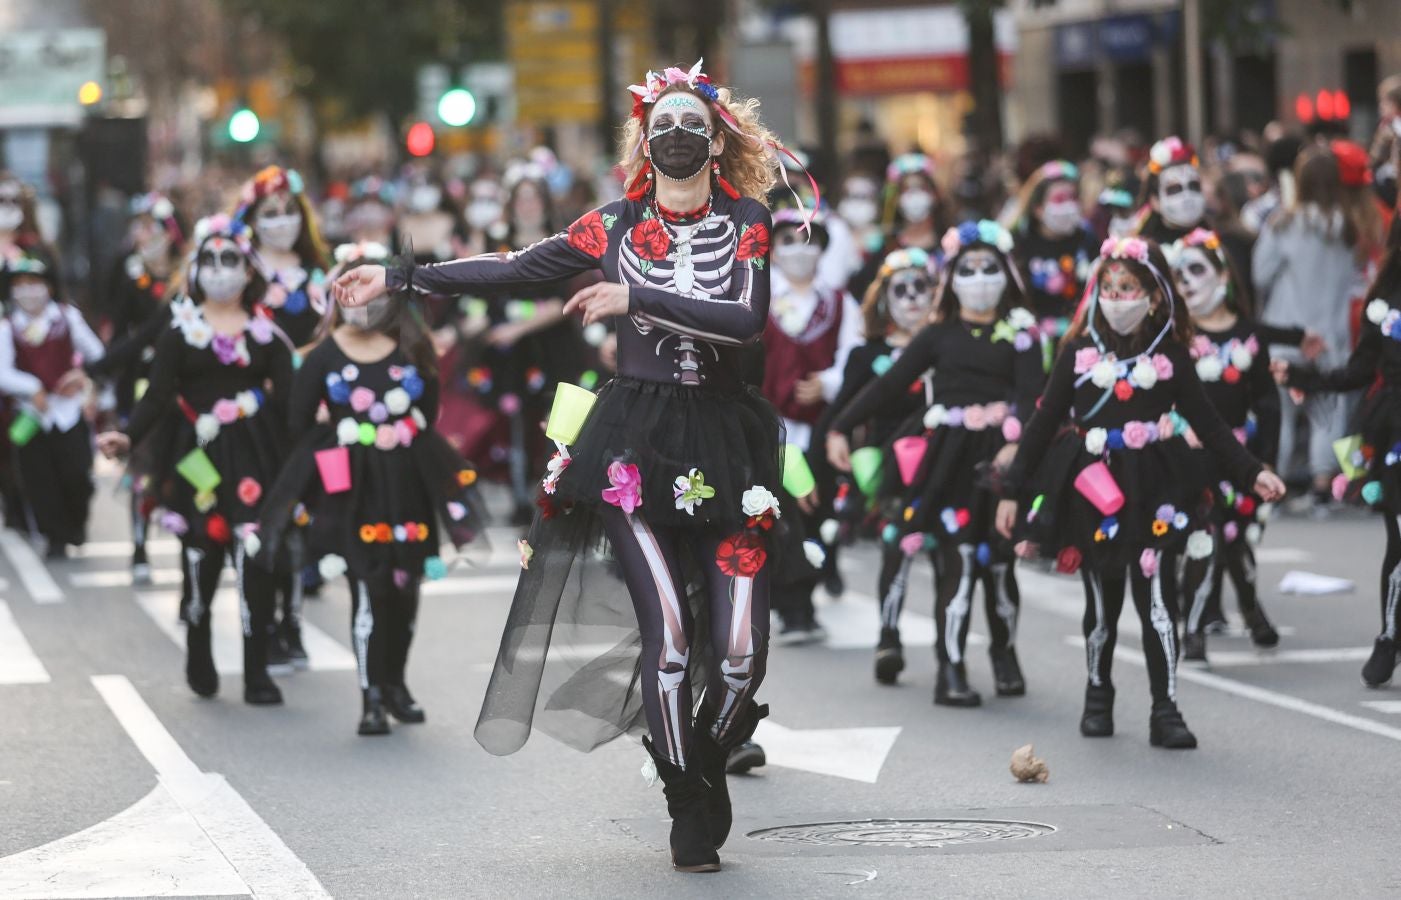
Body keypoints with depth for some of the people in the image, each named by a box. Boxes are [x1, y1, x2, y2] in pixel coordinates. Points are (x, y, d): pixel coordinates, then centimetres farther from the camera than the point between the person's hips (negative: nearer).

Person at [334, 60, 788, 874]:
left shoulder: (747, 221, 2)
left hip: (725, 440, 1)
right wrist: (399, 277, 8)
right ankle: (689, 808, 3)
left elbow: (748, 318, -12)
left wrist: (636, 299, -16)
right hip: (634, 444, 0)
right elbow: (513, 269, 9)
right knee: (668, 629, -14)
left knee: (741, 649, -5)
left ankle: (707, 764, 25)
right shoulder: (616, 226, 5)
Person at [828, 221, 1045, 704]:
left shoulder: (1020, 335, 7)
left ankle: (1005, 656, 25)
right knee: (958, 559, -10)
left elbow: (1030, 395, -7)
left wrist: (1016, 444, -25)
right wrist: (840, 427, 3)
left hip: (1000, 458, 0)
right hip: (950, 459, 0)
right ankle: (951, 670, -9)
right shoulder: (938, 334, 11)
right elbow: (889, 385, 10)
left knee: (998, 561, 4)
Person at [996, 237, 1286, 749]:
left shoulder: (1170, 356, 0)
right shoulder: (1079, 353, 0)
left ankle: (1165, 711, -1)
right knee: (1101, 605, 10)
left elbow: (1207, 423, 4)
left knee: (1157, 604, -5)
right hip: (1093, 492, 1)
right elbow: (1044, 423, 3)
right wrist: (1013, 491, 2)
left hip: (1153, 494, -1)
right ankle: (1098, 698, 28)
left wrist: (1252, 473, -4)